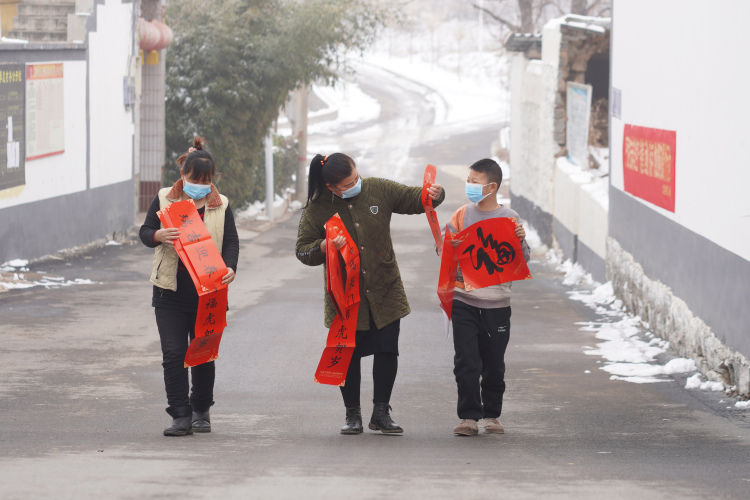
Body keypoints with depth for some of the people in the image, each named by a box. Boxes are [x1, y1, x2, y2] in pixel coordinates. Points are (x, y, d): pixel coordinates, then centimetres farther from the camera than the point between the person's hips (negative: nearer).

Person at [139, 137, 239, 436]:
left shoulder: (220, 205, 5)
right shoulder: (165, 199, 4)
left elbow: (231, 241, 2)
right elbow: (145, 232, 5)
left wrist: (230, 268, -18)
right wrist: (158, 236, -19)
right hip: (171, 291, 0)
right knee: (173, 354, -7)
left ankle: (201, 411, 26)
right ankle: (181, 415, -4)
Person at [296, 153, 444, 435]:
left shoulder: (377, 190, -2)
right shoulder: (317, 209, -6)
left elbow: (414, 200, 6)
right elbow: (303, 251, -2)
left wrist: (434, 195, -16)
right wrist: (325, 247, -22)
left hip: (384, 292, 2)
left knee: (387, 350, 0)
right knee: (349, 355, 2)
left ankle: (381, 413, 14)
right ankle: (352, 415, 18)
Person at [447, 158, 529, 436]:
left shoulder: (509, 218, 0)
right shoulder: (462, 215, 5)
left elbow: (522, 261, 2)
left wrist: (520, 240, -17)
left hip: (496, 302, -1)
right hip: (463, 300, 1)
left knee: (494, 365, 7)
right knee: (466, 362, -7)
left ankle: (491, 415, 21)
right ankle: (468, 416, -2)